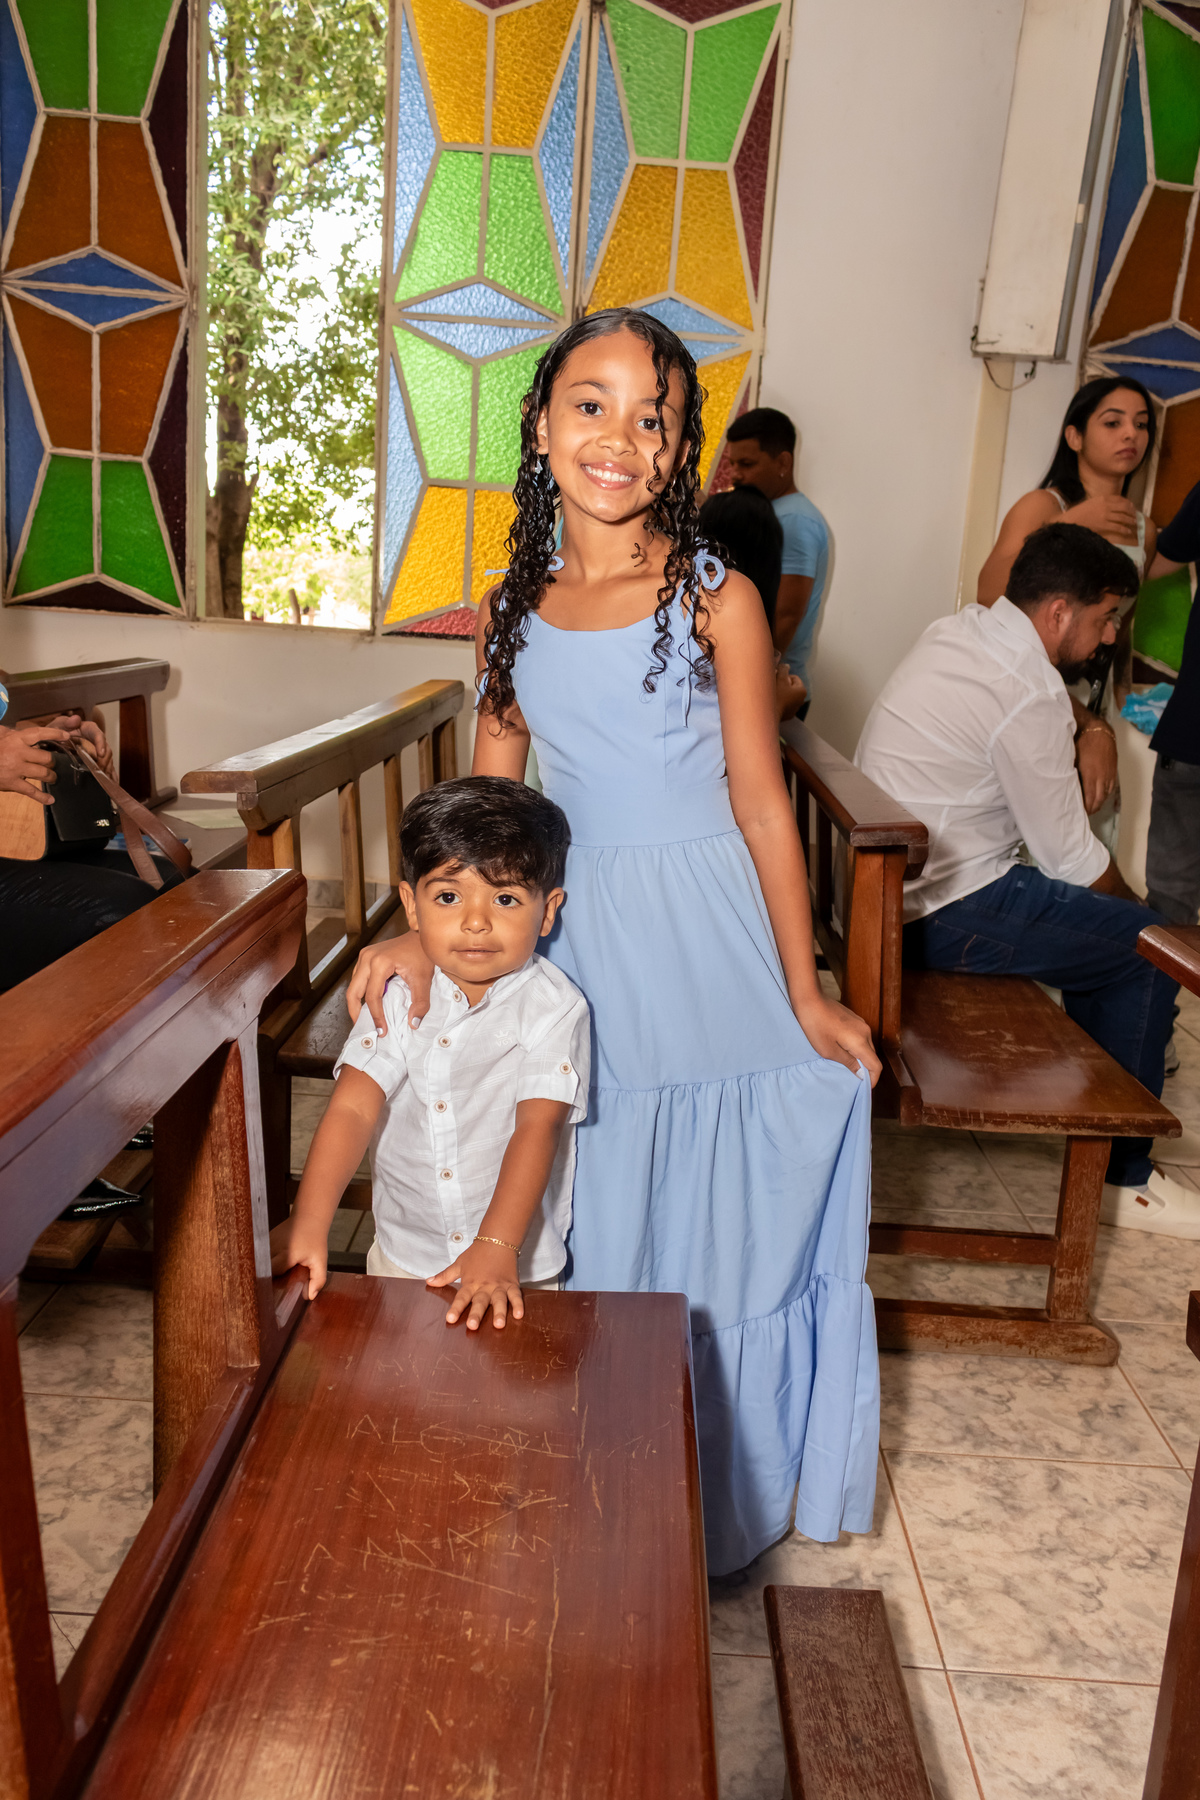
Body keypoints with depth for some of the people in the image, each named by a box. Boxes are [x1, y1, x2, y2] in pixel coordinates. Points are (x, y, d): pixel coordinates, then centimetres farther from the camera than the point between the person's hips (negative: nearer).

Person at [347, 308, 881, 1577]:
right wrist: (426, 937, -8)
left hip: (710, 947, -3)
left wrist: (804, 998, -4)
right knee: (590, 1233, 15)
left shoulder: (716, 601, -7)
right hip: (576, 941, 3)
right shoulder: (510, 617, 4)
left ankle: (712, 1504, 35)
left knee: (716, 1230, 10)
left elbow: (762, 808, -6)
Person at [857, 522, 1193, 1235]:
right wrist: (1135, 909, 6)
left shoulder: (956, 631, 8)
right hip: (943, 916, -10)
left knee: (1106, 919, 20)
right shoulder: (1029, 699, -20)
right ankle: (1121, 1174, 7)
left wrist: (1083, 726, 9)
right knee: (1148, 950, -3)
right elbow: (1071, 859, -13)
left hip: (889, 885, 10)